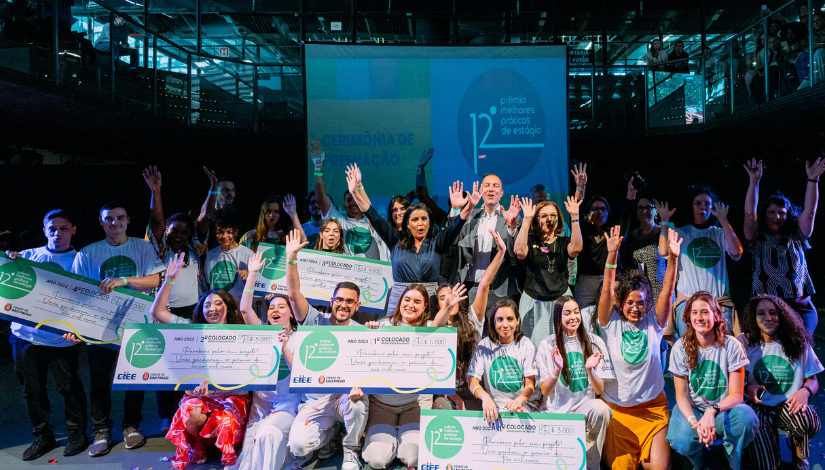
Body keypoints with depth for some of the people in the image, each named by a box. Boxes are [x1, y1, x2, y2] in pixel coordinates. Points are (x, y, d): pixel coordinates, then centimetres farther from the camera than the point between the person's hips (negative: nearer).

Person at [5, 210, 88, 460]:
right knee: (32, 388, 11)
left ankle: (77, 433, 22)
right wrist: (10, 261, -8)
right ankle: (42, 436, 27)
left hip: (61, 337, -3)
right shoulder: (27, 256, 10)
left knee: (69, 386, 3)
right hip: (26, 334, 3)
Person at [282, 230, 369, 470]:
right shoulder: (315, 321, 2)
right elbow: (294, 295, -9)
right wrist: (291, 259, -21)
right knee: (298, 446, -22)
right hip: (315, 400, 1)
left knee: (357, 404, -36)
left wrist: (358, 387, -30)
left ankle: (351, 451, -4)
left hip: (345, 395, 0)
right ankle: (329, 432, 15)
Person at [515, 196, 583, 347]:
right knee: (535, 346, -1)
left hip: (561, 300, 2)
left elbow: (576, 248, -16)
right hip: (533, 302, -2)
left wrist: (574, 217, -20)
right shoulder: (530, 241, 2)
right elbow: (519, 251, -21)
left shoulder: (563, 242, 7)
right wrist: (526, 219, -23)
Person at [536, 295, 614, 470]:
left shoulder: (595, 342, 3)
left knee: (600, 408, -33)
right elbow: (545, 391, -2)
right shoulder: (548, 344, 0)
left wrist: (590, 370, -20)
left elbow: (599, 390, 0)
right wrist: (557, 369, -20)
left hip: (584, 407, 2)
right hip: (555, 412, -2)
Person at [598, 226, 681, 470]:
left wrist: (673, 258, -23)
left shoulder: (653, 323, 2)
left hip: (653, 407, 1)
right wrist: (612, 255, -26)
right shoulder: (611, 324, -2)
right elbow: (607, 291, -14)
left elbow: (667, 291, -9)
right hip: (616, 408, -1)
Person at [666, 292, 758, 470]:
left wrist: (713, 410, -32)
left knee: (746, 416, -34)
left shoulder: (731, 345, -8)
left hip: (724, 409, 0)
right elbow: (681, 395, -6)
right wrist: (695, 421, -26)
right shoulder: (681, 347, -7)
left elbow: (736, 395, -11)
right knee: (682, 441, -31)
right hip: (691, 410, 0)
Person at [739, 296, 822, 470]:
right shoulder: (744, 342, -1)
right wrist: (747, 387, -18)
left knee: (807, 419, -32)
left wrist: (805, 391, -18)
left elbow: (812, 380, 5)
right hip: (757, 406, -4)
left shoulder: (798, 343, 2)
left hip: (788, 405, 4)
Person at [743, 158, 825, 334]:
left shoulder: (795, 237, 14)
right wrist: (754, 181, -13)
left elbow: (809, 211, 3)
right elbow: (749, 214, -5)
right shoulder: (758, 239, 9)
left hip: (800, 307, 2)